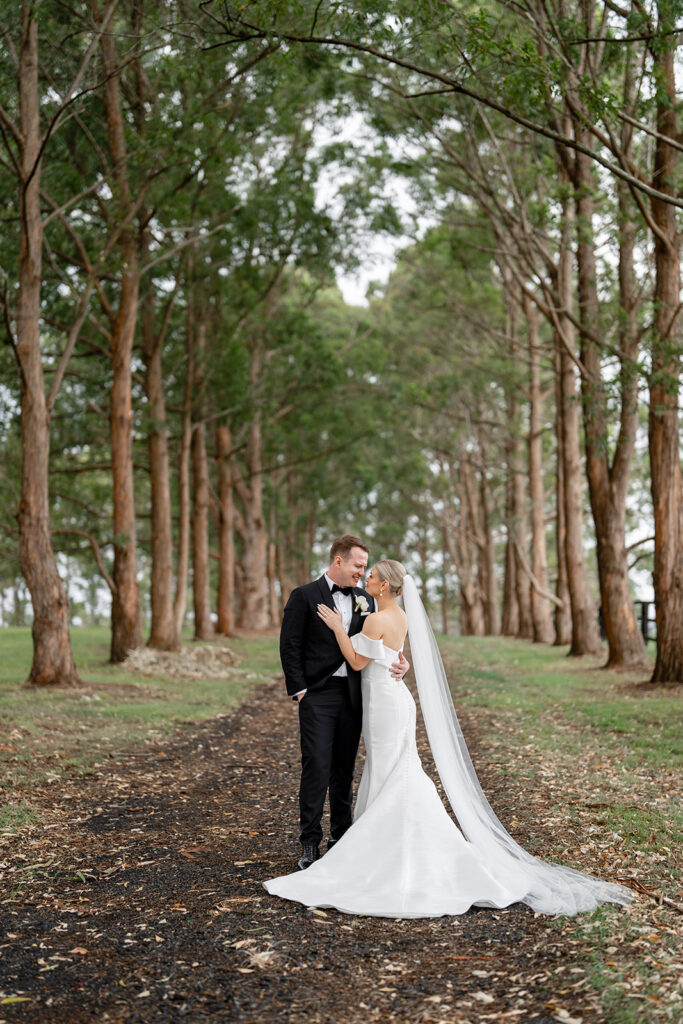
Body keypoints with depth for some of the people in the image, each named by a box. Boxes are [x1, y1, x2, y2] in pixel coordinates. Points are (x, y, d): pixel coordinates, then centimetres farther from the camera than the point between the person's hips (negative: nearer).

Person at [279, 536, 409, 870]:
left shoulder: (364, 599, 11)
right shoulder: (305, 597, -4)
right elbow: (290, 646, -5)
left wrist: (398, 664, -5)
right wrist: (299, 690, -10)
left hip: (352, 695, 5)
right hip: (318, 695, -5)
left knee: (345, 770, 11)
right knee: (317, 769, -6)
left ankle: (341, 840, 21)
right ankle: (309, 844, 3)